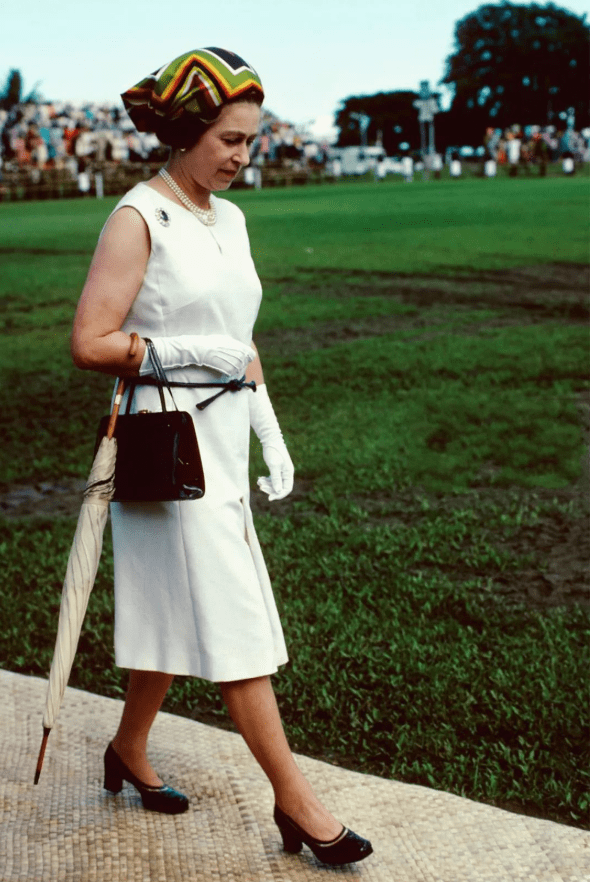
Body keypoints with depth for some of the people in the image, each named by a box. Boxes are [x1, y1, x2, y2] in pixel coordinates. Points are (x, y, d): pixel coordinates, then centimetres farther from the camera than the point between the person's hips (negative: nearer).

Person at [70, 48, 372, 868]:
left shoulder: (229, 218, 12)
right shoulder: (138, 219, -12)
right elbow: (90, 342, -15)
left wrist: (272, 437, 14)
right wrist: (187, 352, -17)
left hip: (223, 437, 8)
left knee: (180, 614, 16)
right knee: (233, 619, -5)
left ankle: (129, 752, 35)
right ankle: (295, 800, 2)